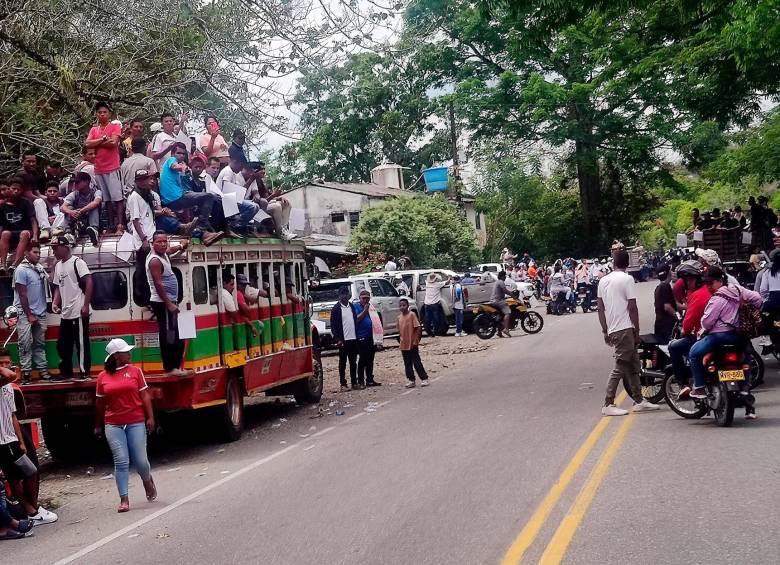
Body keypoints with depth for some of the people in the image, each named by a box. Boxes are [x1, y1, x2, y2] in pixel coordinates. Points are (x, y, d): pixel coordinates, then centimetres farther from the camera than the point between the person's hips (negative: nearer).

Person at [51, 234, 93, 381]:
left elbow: (89, 282, -15)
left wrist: (86, 305, -19)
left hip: (78, 312, -8)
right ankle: (66, 372, 22)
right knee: (62, 344, 12)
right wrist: (55, 302, 5)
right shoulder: (58, 265, 15)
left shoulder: (77, 262, -9)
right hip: (65, 313, 8)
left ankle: (84, 372, 5)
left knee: (81, 343, -2)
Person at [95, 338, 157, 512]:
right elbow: (99, 403, 11)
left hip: (136, 422, 0)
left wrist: (150, 417, -4)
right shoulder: (103, 376, 4)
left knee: (140, 460, 2)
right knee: (121, 461, -4)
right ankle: (124, 499, 1)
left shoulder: (135, 371, 3)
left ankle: (148, 481, 34)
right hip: (113, 425, 0)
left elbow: (145, 395, 3)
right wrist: (98, 426, 16)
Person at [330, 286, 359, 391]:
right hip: (343, 340, -5)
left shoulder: (352, 306, 13)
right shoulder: (336, 308, -4)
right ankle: (343, 384, 4)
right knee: (342, 363, 1)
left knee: (353, 362, 9)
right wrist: (338, 339, -13)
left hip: (353, 339, 5)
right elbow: (333, 326, -6)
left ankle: (354, 383, 15)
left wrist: (357, 336, 10)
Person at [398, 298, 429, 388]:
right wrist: (400, 341, 9)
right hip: (403, 345, 6)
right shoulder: (399, 317, 9)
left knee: (417, 362, -3)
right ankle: (411, 380, 17)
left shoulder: (412, 314, -8)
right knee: (407, 364, 10)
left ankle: (424, 379, 5)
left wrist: (415, 341, -14)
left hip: (412, 344, -6)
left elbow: (418, 328, -11)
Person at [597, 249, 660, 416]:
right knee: (620, 367, -5)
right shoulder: (627, 279, -9)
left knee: (633, 365, 16)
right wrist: (637, 330, -4)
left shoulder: (604, 281, 11)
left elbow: (600, 309, 12)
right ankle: (608, 405, -6)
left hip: (612, 330, 8)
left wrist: (605, 331, 18)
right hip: (625, 329, -8)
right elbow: (632, 307, -11)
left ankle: (639, 401, 22)